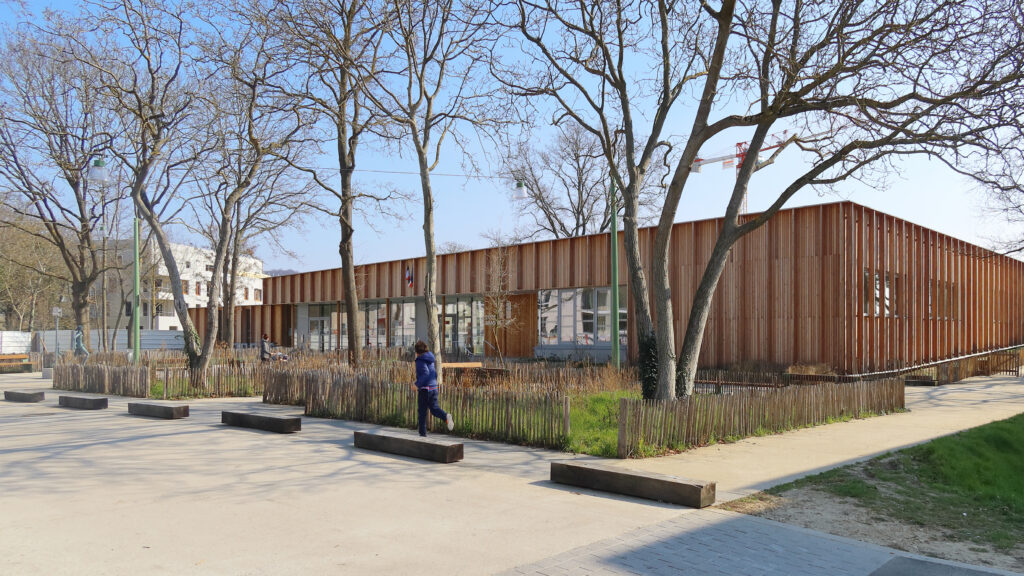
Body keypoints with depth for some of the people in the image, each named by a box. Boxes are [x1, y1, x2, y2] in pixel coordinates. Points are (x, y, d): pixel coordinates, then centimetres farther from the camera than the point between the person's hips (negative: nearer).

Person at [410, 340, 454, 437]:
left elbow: (425, 373, -26)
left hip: (424, 389, -7)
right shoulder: (431, 359, 11)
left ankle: (422, 432, 10)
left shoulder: (420, 360, -12)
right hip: (434, 388, 7)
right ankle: (446, 416, -21)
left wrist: (417, 384, -23)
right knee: (434, 408, 9)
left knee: (422, 411, 5)